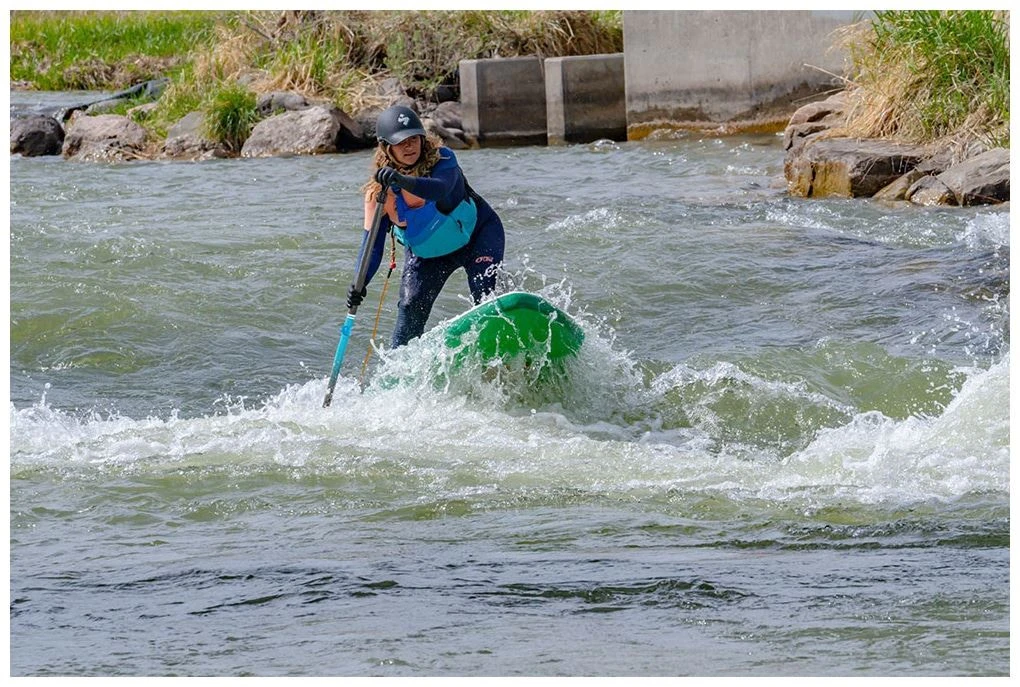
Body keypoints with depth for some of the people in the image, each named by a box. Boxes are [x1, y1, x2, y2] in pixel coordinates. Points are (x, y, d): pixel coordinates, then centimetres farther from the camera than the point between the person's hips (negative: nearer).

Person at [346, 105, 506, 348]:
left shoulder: (441, 159, -27)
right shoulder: (378, 190, -18)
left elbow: (441, 188, -50)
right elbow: (372, 239, -18)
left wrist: (405, 182, -69)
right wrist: (360, 282, -35)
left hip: (476, 234, -3)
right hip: (426, 252, 3)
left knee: (483, 291, -25)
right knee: (411, 308, -7)